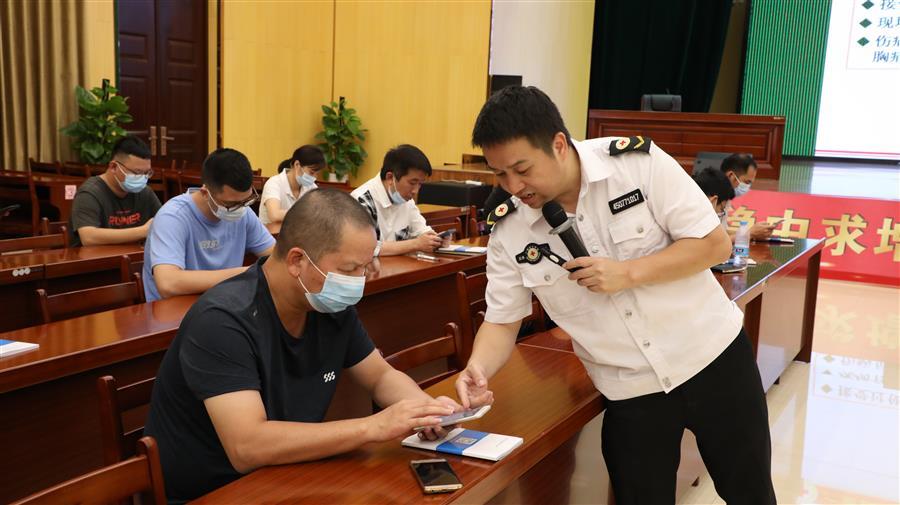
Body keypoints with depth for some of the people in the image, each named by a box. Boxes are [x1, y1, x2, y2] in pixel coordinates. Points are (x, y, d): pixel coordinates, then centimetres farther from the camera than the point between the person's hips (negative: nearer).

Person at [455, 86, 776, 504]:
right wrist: (479, 368, -24)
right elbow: (502, 321, -4)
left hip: (711, 354, -1)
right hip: (630, 389, 1)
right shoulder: (508, 230, -10)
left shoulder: (639, 162, -17)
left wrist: (628, 274, -25)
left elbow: (715, 244, -14)